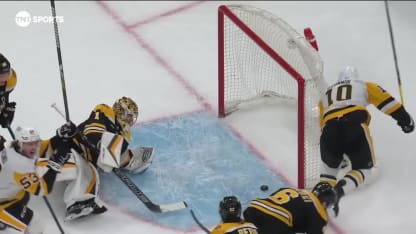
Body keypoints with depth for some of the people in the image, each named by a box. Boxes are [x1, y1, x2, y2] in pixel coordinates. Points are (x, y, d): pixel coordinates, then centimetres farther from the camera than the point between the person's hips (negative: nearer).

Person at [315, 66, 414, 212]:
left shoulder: (326, 94, 36)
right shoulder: (363, 86, 29)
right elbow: (384, 99, 15)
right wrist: (404, 118, 20)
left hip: (329, 127, 3)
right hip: (354, 124, -3)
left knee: (330, 163, 29)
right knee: (364, 168, 14)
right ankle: (338, 190, -14)